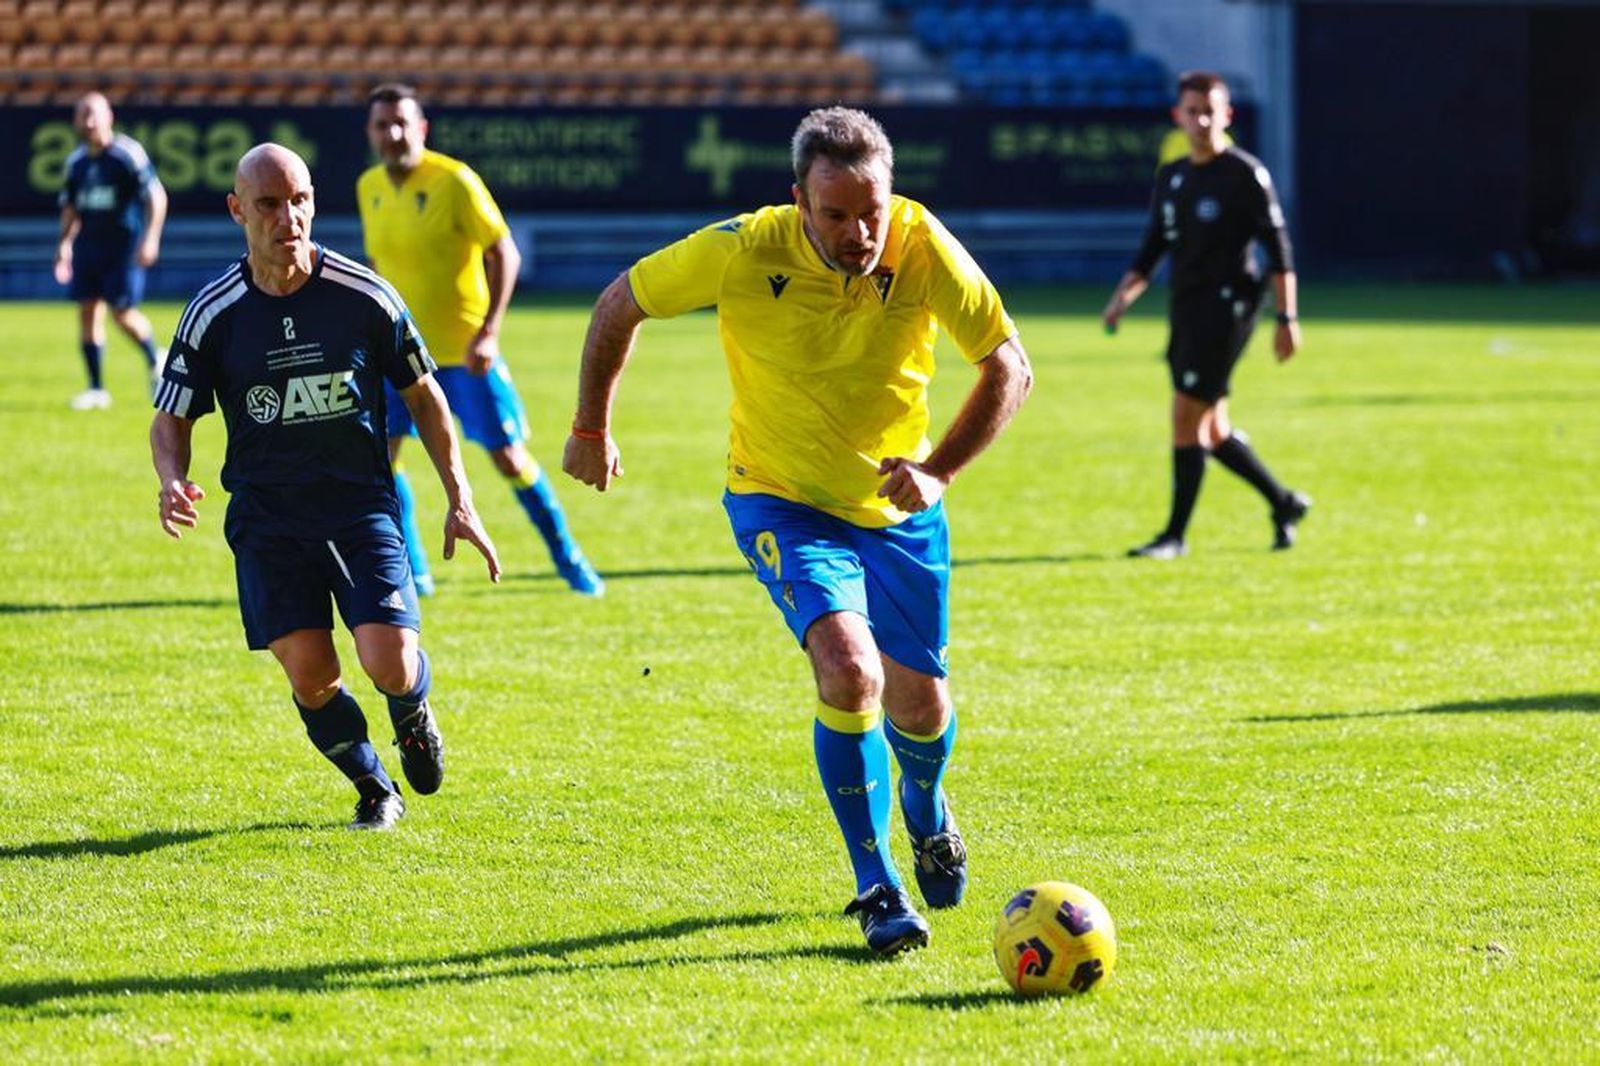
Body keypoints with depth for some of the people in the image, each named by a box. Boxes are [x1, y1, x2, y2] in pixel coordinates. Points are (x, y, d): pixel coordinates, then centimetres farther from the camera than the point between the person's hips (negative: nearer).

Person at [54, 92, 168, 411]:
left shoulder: (128, 154, -9)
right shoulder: (76, 160, 10)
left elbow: (156, 197, -9)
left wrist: (150, 239, -17)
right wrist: (65, 244, 13)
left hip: (123, 242, -6)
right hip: (88, 243, 6)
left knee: (122, 311, -10)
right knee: (88, 310, 1)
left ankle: (155, 363, 17)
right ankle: (96, 389, 7)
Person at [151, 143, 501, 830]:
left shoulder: (366, 296, -5)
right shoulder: (214, 314, -5)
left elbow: (423, 395, 7)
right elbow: (171, 419, 3)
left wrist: (459, 502, 4)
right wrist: (173, 483, -19)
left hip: (362, 506, -1)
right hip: (266, 516, 1)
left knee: (390, 666, -15)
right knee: (310, 676, -8)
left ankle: (414, 716, 24)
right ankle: (372, 786, 21)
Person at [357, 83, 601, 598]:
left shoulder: (453, 181, -15)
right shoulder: (369, 188, 2)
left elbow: (504, 254, -12)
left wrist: (488, 332, -18)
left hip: (465, 349, -4)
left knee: (508, 458, 0)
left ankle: (569, 560, 18)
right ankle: (412, 573, 6)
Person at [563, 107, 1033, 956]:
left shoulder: (923, 249, -22)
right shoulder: (743, 253, -25)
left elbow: (1009, 368, -11)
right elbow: (620, 303, -7)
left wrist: (937, 471, -23)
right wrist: (591, 429, 1)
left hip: (896, 506, 2)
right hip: (781, 501, -2)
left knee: (918, 702, 8)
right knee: (849, 670, -25)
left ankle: (925, 809, 47)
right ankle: (877, 889, -8)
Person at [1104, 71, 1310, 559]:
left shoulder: (1245, 174, -7)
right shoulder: (1171, 177, 13)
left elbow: (1278, 249, -8)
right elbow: (1153, 248, 17)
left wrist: (1286, 318, -11)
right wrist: (1123, 295, 1)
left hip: (1226, 308, -7)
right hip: (1186, 312, 7)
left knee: (1187, 417, -11)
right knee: (1210, 429, 11)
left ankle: (1175, 535, -6)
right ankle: (1284, 503, 28)